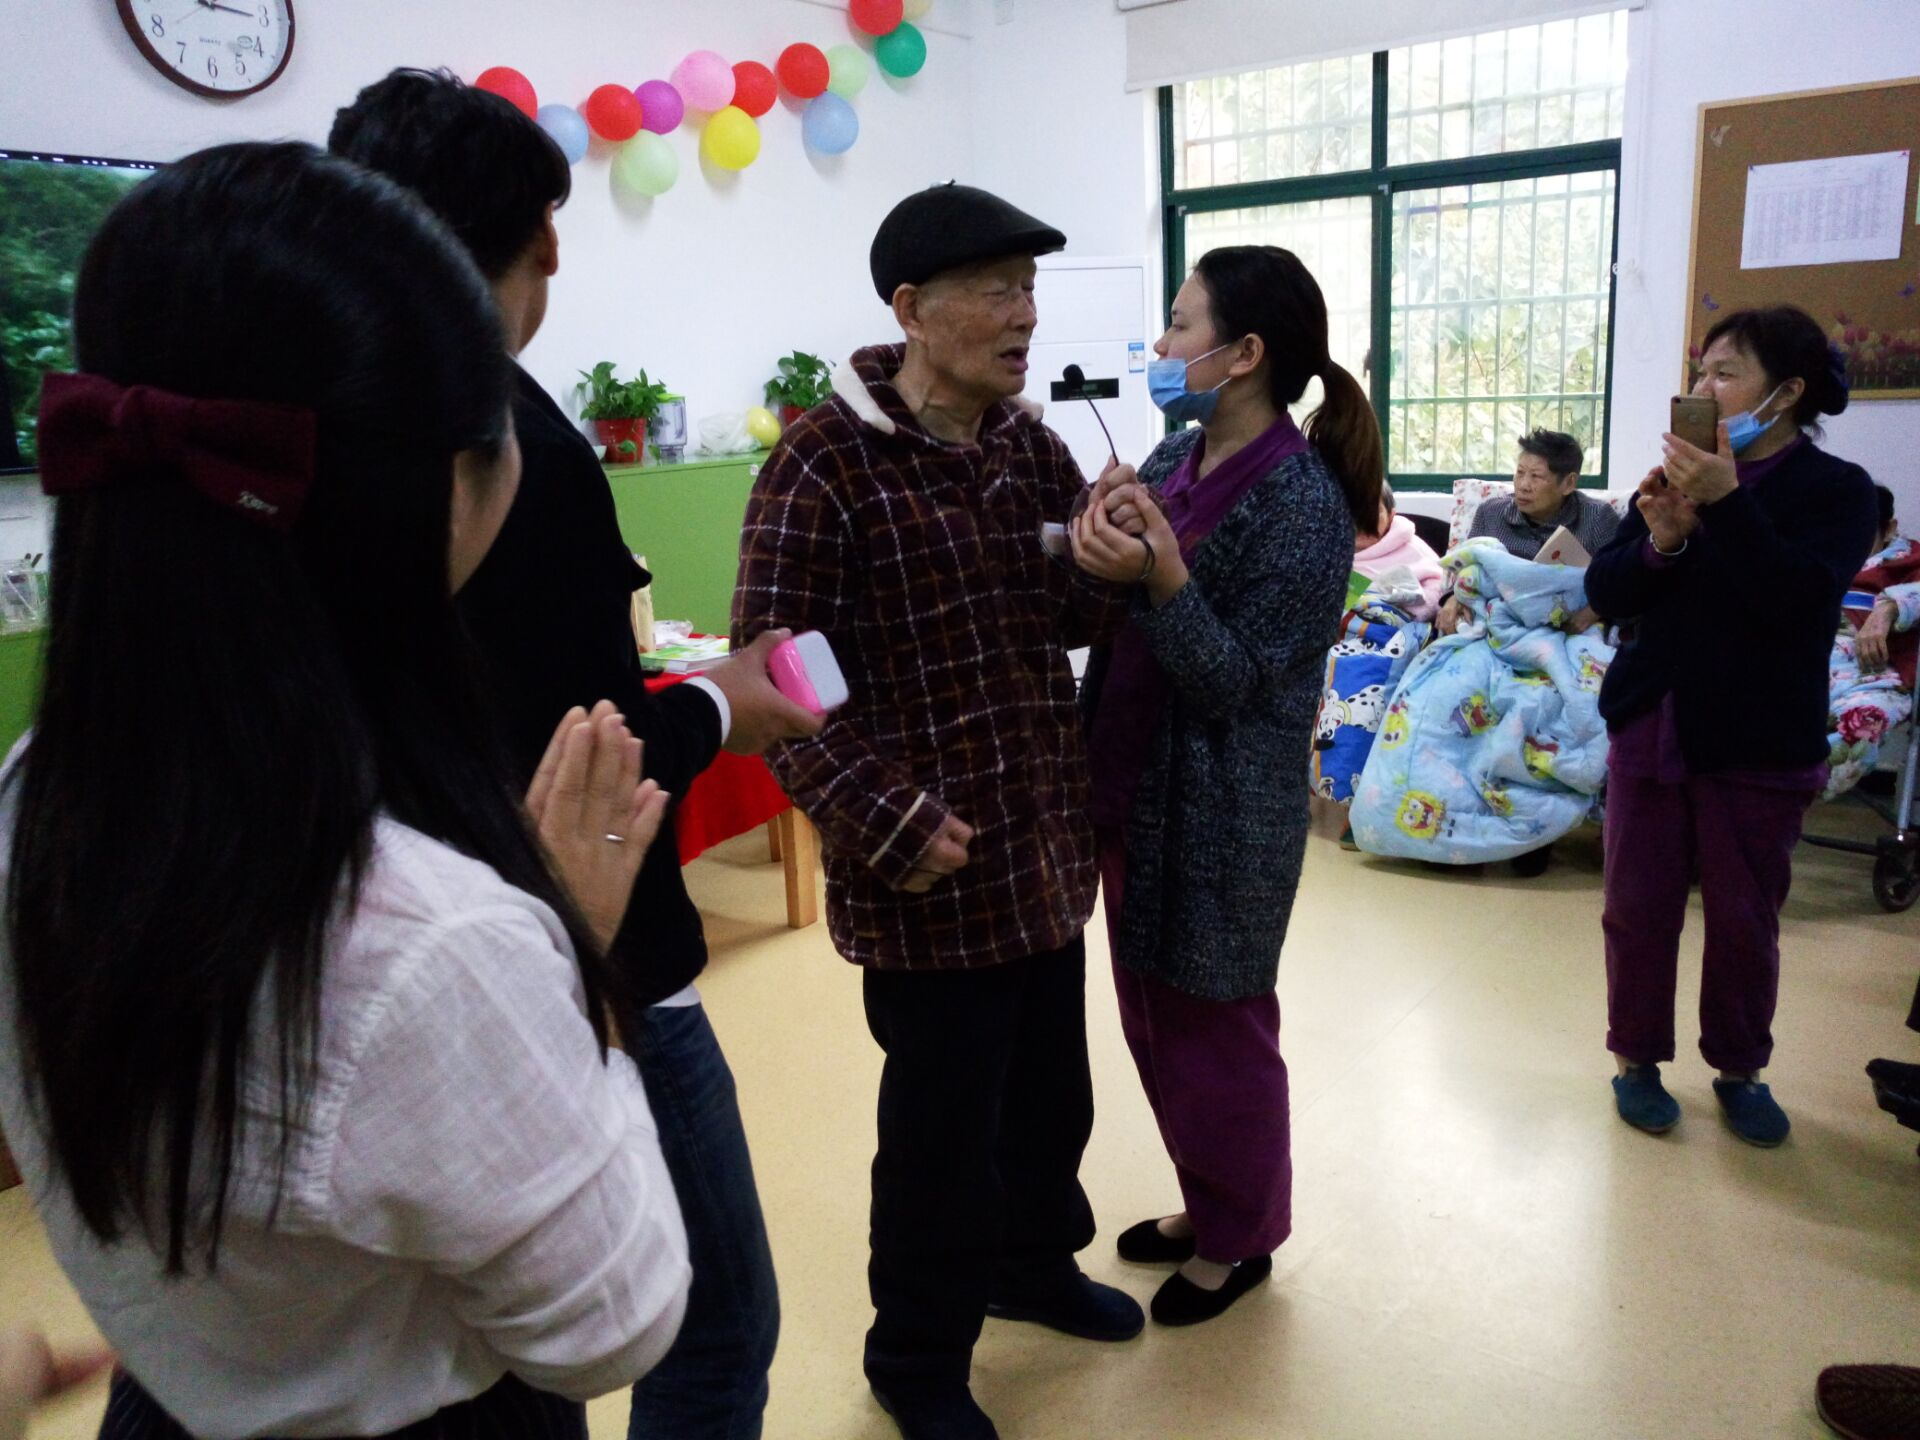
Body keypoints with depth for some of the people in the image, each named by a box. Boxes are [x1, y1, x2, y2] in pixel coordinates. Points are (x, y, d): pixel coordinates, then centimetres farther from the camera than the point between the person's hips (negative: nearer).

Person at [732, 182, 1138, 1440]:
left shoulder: (1034, 445, 6)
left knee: (1051, 1089, 23)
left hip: (1048, 848, 7)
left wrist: (1106, 571, -11)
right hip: (930, 870, -7)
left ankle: (1033, 1262, 50)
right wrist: (889, 824, -20)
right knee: (943, 1126, 9)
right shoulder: (826, 464, -16)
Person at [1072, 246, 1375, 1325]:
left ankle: (1240, 1240, 33)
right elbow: (1121, 628, 8)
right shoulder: (1175, 460, 5)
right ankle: (1205, 1205, 41)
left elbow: (1237, 681, -20)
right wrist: (1096, 555, -11)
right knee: (1155, 1016, 19)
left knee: (1213, 1027, 9)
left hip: (1222, 814, -8)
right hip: (1136, 790, 8)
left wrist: (1158, 575, -32)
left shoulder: (1301, 500, -18)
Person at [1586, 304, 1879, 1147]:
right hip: (1650, 728, 3)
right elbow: (1604, 595, -1)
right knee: (1638, 908, 8)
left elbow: (1794, 596, -21)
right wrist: (1659, 538, -18)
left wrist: (1727, 504, -28)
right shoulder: (1680, 475, 4)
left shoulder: (1835, 490, -5)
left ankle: (1739, 1069, 29)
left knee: (1745, 919, 9)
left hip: (1759, 746, -2)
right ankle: (1636, 1057, 25)